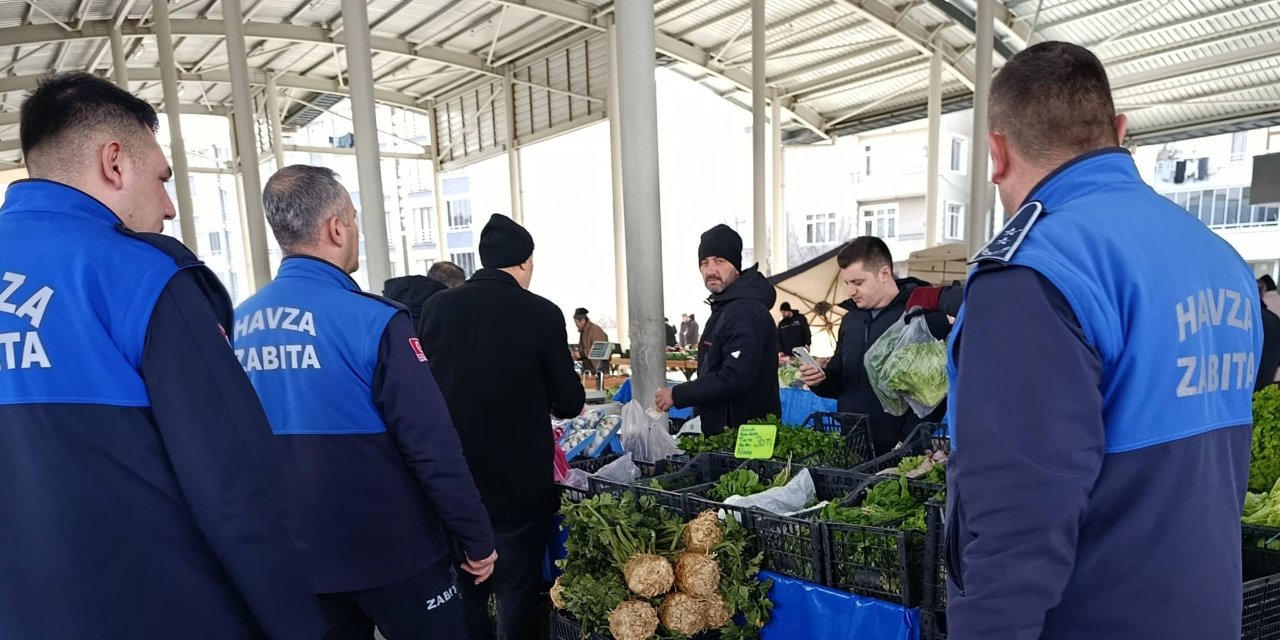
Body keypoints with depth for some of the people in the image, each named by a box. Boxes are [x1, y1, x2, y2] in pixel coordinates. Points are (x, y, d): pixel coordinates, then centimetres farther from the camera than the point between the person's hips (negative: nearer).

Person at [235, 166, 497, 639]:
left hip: (298, 557, 6)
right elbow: (433, 447, -21)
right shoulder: (373, 320, -20)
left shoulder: (238, 325, 0)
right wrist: (478, 539, -9)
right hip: (394, 553, -6)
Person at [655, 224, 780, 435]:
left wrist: (677, 395, -22)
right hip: (724, 429, 10)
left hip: (745, 434, -10)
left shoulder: (746, 312, -20)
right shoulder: (725, 306, 14)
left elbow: (735, 379, -29)